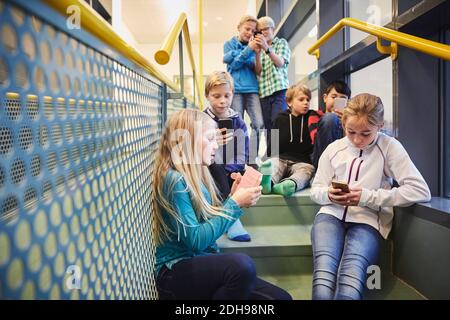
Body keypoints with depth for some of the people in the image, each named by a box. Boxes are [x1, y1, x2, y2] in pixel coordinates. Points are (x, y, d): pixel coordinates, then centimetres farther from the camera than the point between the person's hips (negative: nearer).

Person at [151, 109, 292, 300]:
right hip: (176, 272, -7)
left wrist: (233, 197, 1)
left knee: (281, 296, -5)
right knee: (241, 264, -35)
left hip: (202, 264, 8)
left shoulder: (197, 175, 9)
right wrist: (235, 203, -16)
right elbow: (195, 240, -21)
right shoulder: (173, 179, -17)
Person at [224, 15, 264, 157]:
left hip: (252, 89, 2)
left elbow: (256, 68, 5)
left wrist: (257, 53, -12)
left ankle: (252, 160, -4)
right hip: (235, 89, -2)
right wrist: (249, 49, -13)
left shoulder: (253, 45, 14)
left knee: (259, 124, -13)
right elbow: (234, 65, -3)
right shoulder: (229, 44, 10)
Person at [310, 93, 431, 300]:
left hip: (367, 220, -2)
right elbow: (316, 190, 16)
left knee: (351, 280, -31)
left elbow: (421, 191, -9)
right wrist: (328, 194, -9)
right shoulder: (334, 148, 9)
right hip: (331, 215, 2)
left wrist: (368, 197, -15)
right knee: (324, 278, -27)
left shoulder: (389, 147, 0)